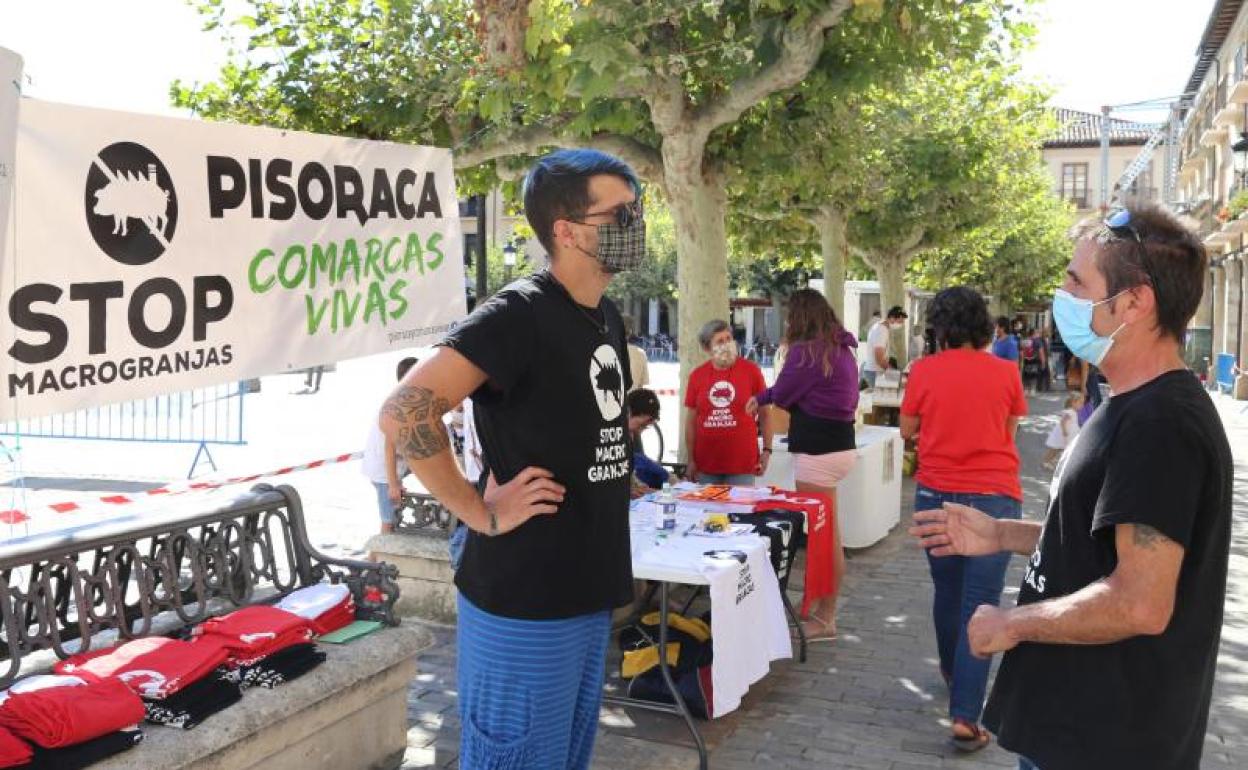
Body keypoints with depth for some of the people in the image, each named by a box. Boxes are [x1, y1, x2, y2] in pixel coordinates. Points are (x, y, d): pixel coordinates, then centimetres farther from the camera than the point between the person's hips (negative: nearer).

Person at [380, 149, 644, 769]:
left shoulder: (607, 317, 9)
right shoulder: (518, 314, -19)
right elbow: (403, 413, -28)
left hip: (590, 591, 9)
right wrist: (483, 513, -22)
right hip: (524, 600, -8)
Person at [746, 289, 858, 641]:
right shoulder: (841, 349, 13)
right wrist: (763, 398, 14)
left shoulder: (806, 350, -15)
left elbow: (782, 394, -6)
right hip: (837, 443, 10)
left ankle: (825, 620, 7)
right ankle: (820, 606, 26)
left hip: (819, 451, -9)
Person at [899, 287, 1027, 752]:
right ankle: (965, 716, -7)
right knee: (980, 605, -2)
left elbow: (907, 430, 6)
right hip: (993, 498, -2)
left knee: (947, 590, 21)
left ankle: (953, 673, 41)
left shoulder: (924, 371, -4)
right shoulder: (1005, 372, -4)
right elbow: (1010, 429, 10)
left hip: (937, 495, 2)